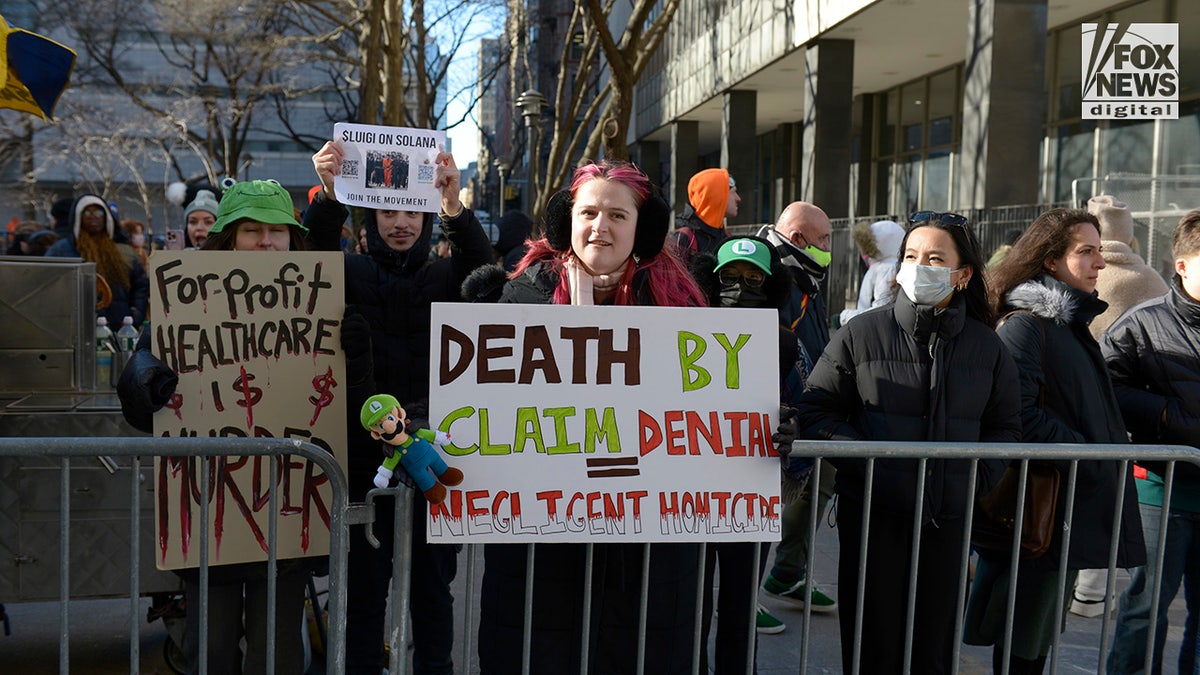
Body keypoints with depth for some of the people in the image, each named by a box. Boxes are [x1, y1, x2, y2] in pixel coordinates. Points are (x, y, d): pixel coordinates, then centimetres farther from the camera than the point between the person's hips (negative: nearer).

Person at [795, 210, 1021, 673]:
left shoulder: (987, 347, 5)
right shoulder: (861, 334, -4)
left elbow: (1005, 426, 14)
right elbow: (815, 411, -3)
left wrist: (978, 473, -4)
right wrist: (867, 459, -17)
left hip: (949, 518, 3)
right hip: (873, 516, -2)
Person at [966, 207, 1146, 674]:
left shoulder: (1072, 324, 16)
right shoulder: (1025, 325, -13)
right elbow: (1019, 415, -23)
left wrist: (1112, 450, 11)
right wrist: (1088, 459, -19)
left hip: (1077, 509, 9)